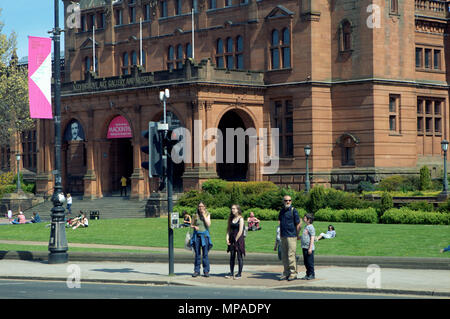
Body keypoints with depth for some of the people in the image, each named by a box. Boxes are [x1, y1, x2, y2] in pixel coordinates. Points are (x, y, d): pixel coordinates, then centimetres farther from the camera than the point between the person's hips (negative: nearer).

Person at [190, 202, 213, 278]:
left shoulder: (207, 215, 3)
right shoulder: (195, 215, 6)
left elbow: (208, 224, -10)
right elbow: (191, 225, 13)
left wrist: (204, 215, -10)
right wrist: (194, 227, -8)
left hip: (204, 235, -1)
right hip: (197, 235, 1)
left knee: (205, 254, -2)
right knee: (197, 254, 3)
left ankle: (206, 271, 2)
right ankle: (196, 271, 8)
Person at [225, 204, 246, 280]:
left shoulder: (240, 219, -7)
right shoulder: (231, 218, 10)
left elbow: (240, 231, -11)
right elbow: (228, 229, 9)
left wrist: (236, 239, -11)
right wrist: (227, 239, -2)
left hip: (239, 239, -6)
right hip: (232, 239, 6)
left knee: (239, 257, -1)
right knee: (232, 256, 8)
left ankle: (239, 274, 3)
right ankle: (231, 273, 14)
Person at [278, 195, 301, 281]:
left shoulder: (293, 211, -7)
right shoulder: (282, 211, 12)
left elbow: (298, 224, -5)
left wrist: (296, 235, -1)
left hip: (291, 236, -7)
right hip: (283, 237, 7)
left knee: (291, 255, -8)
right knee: (284, 256, 9)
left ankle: (293, 273, -3)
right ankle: (286, 273, 15)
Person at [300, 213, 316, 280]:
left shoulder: (311, 227, -12)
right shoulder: (306, 227, 16)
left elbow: (312, 238, -17)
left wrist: (310, 248, -20)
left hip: (309, 248, -9)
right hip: (304, 247, 9)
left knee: (310, 262, -4)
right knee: (306, 262, 12)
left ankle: (312, 275, 2)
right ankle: (308, 274, 19)